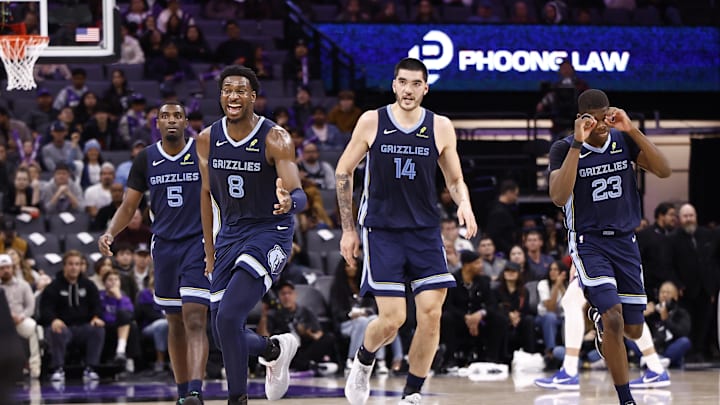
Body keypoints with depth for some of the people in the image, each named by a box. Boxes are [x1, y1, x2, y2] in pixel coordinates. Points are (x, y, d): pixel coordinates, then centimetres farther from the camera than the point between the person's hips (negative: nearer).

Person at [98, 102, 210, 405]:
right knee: (175, 323, 11)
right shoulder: (146, 159, 5)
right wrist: (110, 233, -9)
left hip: (199, 243, -4)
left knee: (194, 320, -17)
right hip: (164, 244, 4)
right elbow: (129, 206, 8)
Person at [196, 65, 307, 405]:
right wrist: (210, 251, 13)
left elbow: (299, 195, -24)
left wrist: (289, 201, -49)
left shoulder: (275, 139, -16)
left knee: (228, 317, -22)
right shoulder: (207, 140, 0)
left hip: (269, 233, -6)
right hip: (230, 234, 6)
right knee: (222, 333, 6)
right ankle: (275, 350, 37)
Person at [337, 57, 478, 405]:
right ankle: (362, 363, 23)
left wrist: (464, 203, -12)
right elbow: (343, 172, 6)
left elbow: (455, 180, 12)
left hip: (425, 232, 2)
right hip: (381, 230, -2)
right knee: (392, 319, -10)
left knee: (431, 313, -9)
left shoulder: (441, 127, 2)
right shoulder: (372, 122, -3)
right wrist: (348, 229, 4)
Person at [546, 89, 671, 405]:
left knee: (633, 329, 8)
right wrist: (577, 144, -31)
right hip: (588, 242, -4)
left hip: (624, 240, 4)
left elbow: (663, 171, -13)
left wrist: (631, 129, -21)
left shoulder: (623, 140, -1)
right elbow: (559, 197, -27)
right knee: (613, 318, -23)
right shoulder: (564, 148, -12)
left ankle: (598, 312, 44)